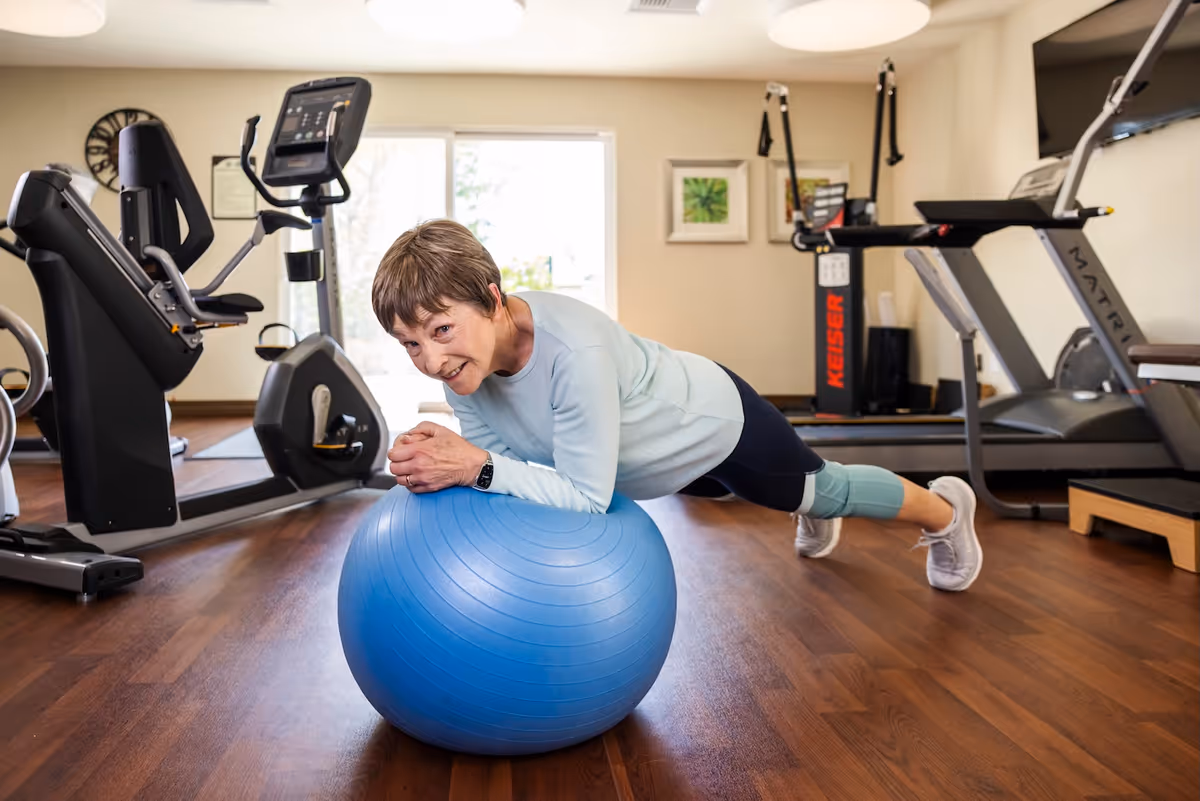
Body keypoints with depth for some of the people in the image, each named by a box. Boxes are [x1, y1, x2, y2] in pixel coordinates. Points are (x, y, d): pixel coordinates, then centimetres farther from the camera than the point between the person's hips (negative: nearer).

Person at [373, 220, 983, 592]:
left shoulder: (573, 349, -46)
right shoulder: (460, 358, -24)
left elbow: (587, 496, -41)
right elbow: (501, 456, -16)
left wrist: (477, 468, -48)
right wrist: (444, 459, -36)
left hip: (715, 421, -6)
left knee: (825, 490, 23)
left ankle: (945, 509, 56)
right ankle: (813, 517, 74)